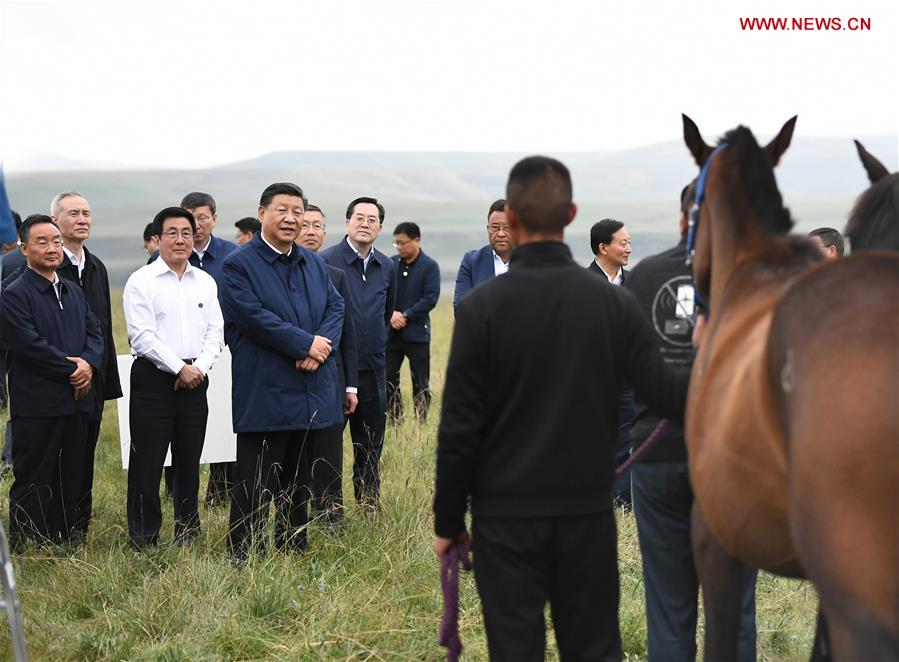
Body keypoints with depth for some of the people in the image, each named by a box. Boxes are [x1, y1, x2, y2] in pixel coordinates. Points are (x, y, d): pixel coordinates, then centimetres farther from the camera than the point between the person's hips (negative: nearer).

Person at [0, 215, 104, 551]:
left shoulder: (74, 292, 17)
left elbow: (95, 332, 12)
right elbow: (30, 345, -17)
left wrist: (88, 363, -8)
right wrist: (72, 370, -14)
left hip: (76, 399, 7)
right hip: (37, 404, -7)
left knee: (70, 478, 12)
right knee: (32, 481, -1)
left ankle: (65, 542, 22)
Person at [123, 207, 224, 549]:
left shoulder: (205, 282, 12)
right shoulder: (141, 281, -3)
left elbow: (215, 332, 9)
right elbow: (142, 336, -10)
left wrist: (199, 367, -7)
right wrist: (180, 368, -13)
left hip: (195, 380, 5)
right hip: (153, 379, -4)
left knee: (189, 462, 11)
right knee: (147, 463, -2)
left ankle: (188, 536, 20)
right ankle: (143, 540, 6)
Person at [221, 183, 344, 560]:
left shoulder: (314, 263, 15)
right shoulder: (239, 265, -7)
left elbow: (335, 306, 8)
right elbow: (254, 317, -17)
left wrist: (321, 349, -11)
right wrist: (306, 343, -15)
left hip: (310, 393, 7)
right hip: (264, 396, -7)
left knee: (297, 483, 15)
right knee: (256, 486, -4)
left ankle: (294, 554, 25)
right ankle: (243, 561, 2)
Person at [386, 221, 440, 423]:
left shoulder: (429, 266, -4)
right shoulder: (391, 264, 6)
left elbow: (431, 298, -11)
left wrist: (405, 316, -15)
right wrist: (391, 314, -12)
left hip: (417, 332, -3)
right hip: (391, 332, 4)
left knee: (420, 383, 2)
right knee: (388, 378, 5)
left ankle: (422, 421, 9)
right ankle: (394, 420, 15)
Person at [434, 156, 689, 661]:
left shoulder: (482, 307, -9)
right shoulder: (613, 302, -3)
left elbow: (460, 428, -9)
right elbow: (669, 396, -5)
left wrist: (448, 522, 1)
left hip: (507, 517, -2)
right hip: (588, 511, 2)